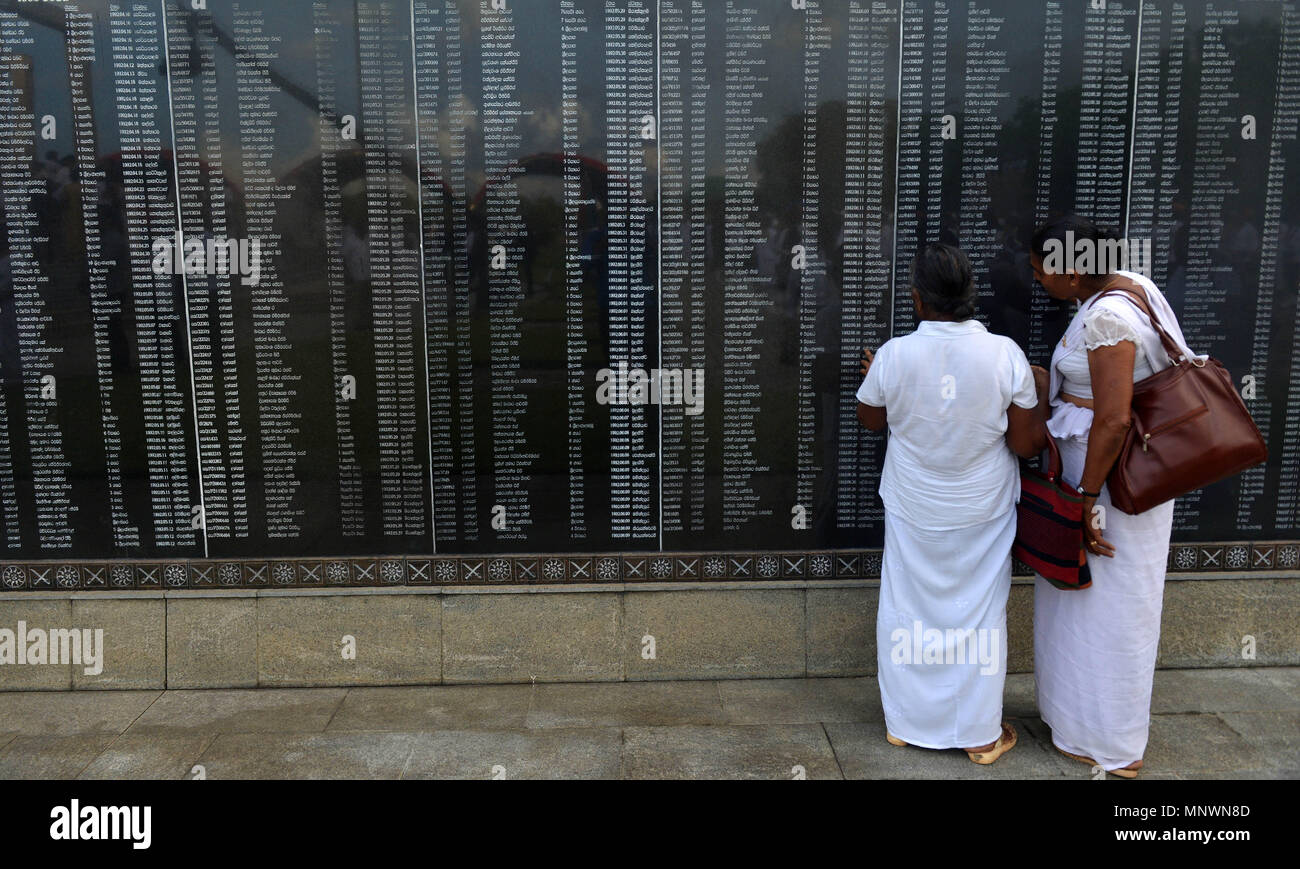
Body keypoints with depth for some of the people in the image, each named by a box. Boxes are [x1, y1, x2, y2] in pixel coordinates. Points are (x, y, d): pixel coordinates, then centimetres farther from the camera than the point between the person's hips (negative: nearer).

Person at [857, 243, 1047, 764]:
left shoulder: (894, 355, -15)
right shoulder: (1005, 354, -16)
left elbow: (870, 419, 5)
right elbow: (1027, 445, -9)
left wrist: (871, 378, 24)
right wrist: (1040, 397, 8)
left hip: (913, 513, 0)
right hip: (983, 512, 0)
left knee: (907, 611, 15)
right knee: (979, 615, 12)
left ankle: (903, 722, 28)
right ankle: (982, 735, 23)